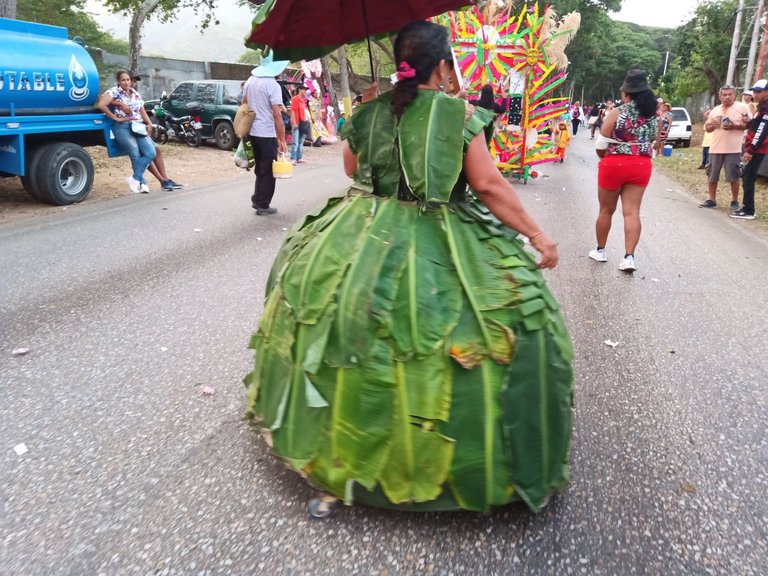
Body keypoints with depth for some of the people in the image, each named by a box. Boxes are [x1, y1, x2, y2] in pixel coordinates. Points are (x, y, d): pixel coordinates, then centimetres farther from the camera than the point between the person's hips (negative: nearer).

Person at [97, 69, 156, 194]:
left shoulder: (136, 94, 19)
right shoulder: (114, 92, 0)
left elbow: (142, 111, 24)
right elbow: (100, 105, -14)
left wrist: (149, 123, 5)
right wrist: (115, 118, -11)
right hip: (122, 127, -5)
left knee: (151, 153, -15)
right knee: (136, 155, -17)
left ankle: (135, 178, -8)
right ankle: (142, 183, -4)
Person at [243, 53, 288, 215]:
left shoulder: (250, 81, 8)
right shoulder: (273, 85, -15)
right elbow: (277, 115, -18)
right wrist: (282, 140, -15)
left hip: (253, 132, 7)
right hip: (267, 134, -7)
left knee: (260, 168, 19)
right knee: (268, 171, 4)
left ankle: (257, 200, 25)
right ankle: (263, 205, 9)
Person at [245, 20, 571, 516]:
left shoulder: (370, 112, 4)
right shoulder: (459, 114, -8)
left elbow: (351, 169, 18)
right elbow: (489, 186, -11)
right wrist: (537, 235, -3)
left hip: (362, 244, 5)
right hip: (443, 252, -4)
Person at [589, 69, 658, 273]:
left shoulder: (616, 113, -10)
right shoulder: (653, 116, 4)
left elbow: (600, 146, -9)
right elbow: (653, 143, 6)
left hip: (614, 164, -3)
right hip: (641, 166, 3)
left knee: (606, 210, 11)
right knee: (632, 212, 2)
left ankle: (600, 250, 25)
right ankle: (629, 256, -7)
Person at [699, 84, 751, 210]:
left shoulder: (742, 107, -1)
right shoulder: (715, 110, 14)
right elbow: (707, 127, 19)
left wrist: (734, 126, -17)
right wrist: (712, 125, -4)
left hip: (733, 149, -5)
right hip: (715, 148, 5)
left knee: (733, 177, -2)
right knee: (712, 176, 8)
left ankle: (735, 201, 10)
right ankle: (712, 200, 18)